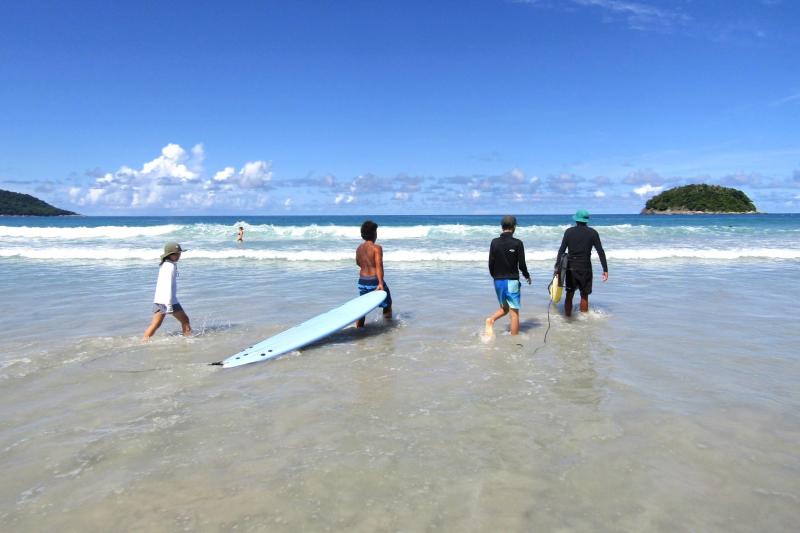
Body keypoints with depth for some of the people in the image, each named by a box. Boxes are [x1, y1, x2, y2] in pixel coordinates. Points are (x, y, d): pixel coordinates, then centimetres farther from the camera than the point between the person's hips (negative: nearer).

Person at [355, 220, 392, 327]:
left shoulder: (359, 248, 5)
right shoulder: (376, 248, -14)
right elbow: (379, 266, -23)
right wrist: (380, 283, -29)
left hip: (362, 281, 6)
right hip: (374, 281, -6)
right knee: (387, 304, 15)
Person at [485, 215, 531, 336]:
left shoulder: (494, 242, 0)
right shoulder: (517, 243, -10)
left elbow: (491, 264, 2)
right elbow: (521, 264, -7)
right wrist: (527, 276, 12)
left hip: (498, 281, 4)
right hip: (511, 281, -4)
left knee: (504, 308, 21)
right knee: (514, 313, 4)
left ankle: (491, 320, -5)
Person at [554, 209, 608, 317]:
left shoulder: (569, 231, 1)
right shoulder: (592, 233, 0)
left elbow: (561, 250, -2)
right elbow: (600, 252, -3)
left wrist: (557, 267, 1)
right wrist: (605, 270, 0)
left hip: (571, 267, 1)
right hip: (585, 267, -1)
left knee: (569, 295, 10)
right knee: (584, 295, 9)